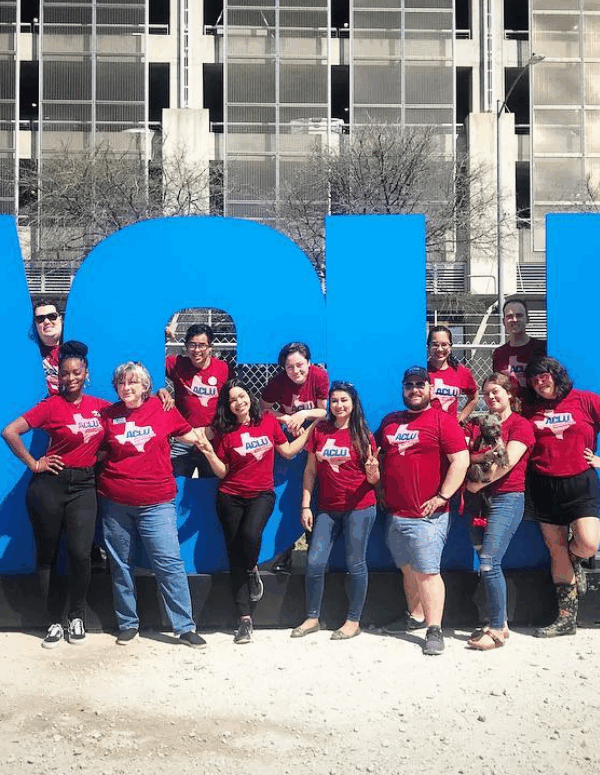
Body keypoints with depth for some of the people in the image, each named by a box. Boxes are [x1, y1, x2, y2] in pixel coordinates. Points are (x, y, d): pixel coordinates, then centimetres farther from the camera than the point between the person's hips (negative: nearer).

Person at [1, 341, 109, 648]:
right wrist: (33, 464, -8)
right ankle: (55, 622, 21)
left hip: (83, 486, 2)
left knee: (80, 554, -11)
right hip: (49, 484, -2)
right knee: (47, 555, 7)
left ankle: (77, 617, 12)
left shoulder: (99, 406, 6)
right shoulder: (51, 405, -6)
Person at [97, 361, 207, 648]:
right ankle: (128, 623, 25)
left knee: (169, 562, -7)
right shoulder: (108, 415, 4)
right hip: (115, 503, 2)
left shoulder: (162, 409, 1)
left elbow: (189, 434, 13)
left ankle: (185, 627, 0)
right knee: (121, 565, 11)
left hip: (156, 503, -2)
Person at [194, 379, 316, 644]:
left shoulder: (268, 421, 1)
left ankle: (252, 571, 6)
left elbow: (288, 451, 11)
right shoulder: (224, 432, -2)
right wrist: (209, 453, -17)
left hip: (261, 495, -1)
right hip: (231, 498, 1)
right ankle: (245, 619, 9)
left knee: (250, 534, -30)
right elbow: (222, 472, -1)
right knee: (235, 555, 1)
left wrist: (310, 430, 6)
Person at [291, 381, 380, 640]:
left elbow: (373, 479, 1)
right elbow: (310, 471, 9)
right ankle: (312, 618, 15)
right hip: (327, 508, 3)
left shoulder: (363, 435, -1)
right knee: (314, 563, 0)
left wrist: (372, 471, -22)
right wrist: (305, 506, 4)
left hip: (359, 507, -3)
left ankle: (354, 621, 15)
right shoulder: (319, 432, 5)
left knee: (355, 563, 3)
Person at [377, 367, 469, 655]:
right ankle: (415, 616, 30)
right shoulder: (389, 422, 15)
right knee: (408, 569, 16)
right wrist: (379, 487, 15)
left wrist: (441, 497, -16)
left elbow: (461, 461, -12)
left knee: (427, 572, -8)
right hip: (394, 513, 7)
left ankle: (434, 630, -4)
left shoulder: (443, 421, -5)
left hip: (426, 515, -6)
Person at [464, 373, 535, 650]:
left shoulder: (520, 425, -3)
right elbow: (468, 458, 17)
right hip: (483, 500, 7)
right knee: (489, 562, 7)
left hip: (508, 499, -7)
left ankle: (497, 630, -7)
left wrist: (478, 483, -12)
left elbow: (508, 462, -15)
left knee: (488, 562, -14)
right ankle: (500, 621, 17)